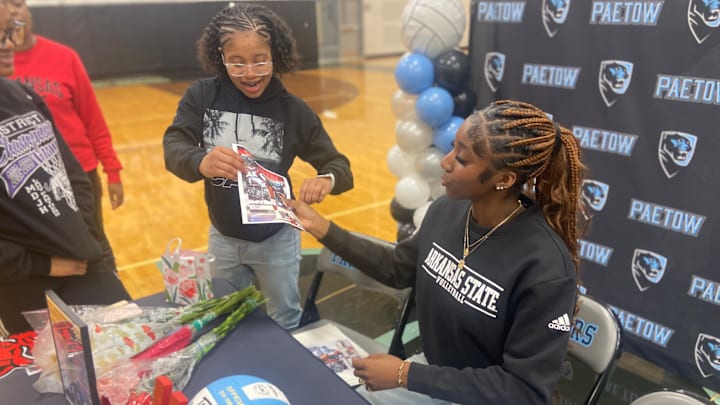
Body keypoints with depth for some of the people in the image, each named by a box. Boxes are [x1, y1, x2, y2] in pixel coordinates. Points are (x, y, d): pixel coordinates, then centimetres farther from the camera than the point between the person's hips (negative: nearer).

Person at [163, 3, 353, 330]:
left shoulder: (293, 110, -13)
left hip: (276, 239, -1)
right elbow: (173, 148, -20)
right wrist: (201, 162, -45)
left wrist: (327, 179, -38)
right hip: (222, 237, 2)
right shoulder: (201, 96, -11)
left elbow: (339, 165, -12)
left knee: (285, 320, 19)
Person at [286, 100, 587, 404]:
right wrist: (320, 227, 0)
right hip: (433, 373, 5)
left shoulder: (546, 267, -29)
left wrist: (407, 375, -23)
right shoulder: (445, 211, -11)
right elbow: (398, 269, 6)